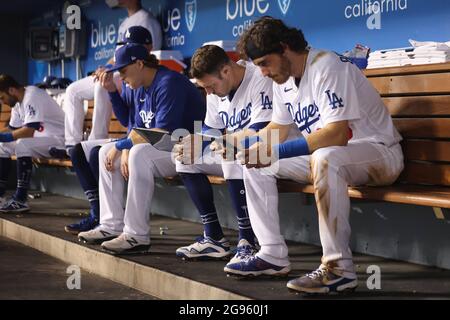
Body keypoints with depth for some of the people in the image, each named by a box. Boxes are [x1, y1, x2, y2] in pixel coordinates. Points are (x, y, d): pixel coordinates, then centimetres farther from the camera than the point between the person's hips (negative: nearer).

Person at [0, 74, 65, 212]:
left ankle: (20, 201, -30)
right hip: (41, 139, 10)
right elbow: (12, 129, 13)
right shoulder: (18, 102, 7)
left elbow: (29, 131, -30)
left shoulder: (33, 96, -21)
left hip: (59, 139, -10)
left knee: (22, 144, -32)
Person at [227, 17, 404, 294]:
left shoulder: (328, 68, -23)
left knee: (325, 158, -41)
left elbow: (337, 135, -32)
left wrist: (276, 151, -34)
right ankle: (273, 255, 5)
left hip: (379, 153, -9)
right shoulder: (283, 79, 5)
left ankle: (339, 269, -34)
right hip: (323, 155, 9)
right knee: (254, 162, 6)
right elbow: (277, 129, 14)